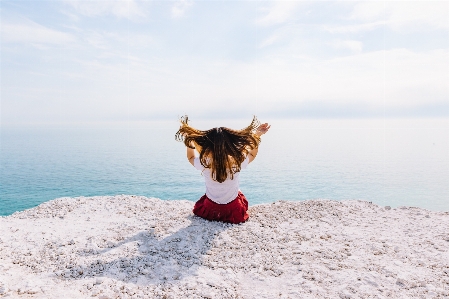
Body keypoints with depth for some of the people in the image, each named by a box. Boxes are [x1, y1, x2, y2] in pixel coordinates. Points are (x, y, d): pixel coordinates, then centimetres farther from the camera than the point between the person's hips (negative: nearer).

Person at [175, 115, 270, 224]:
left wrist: (188, 138, 1)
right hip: (234, 212, -1)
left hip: (209, 210, 1)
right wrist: (257, 136, -1)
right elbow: (252, 154, -2)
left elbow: (190, 157, 0)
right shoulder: (237, 162, -27)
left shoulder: (204, 163, -26)